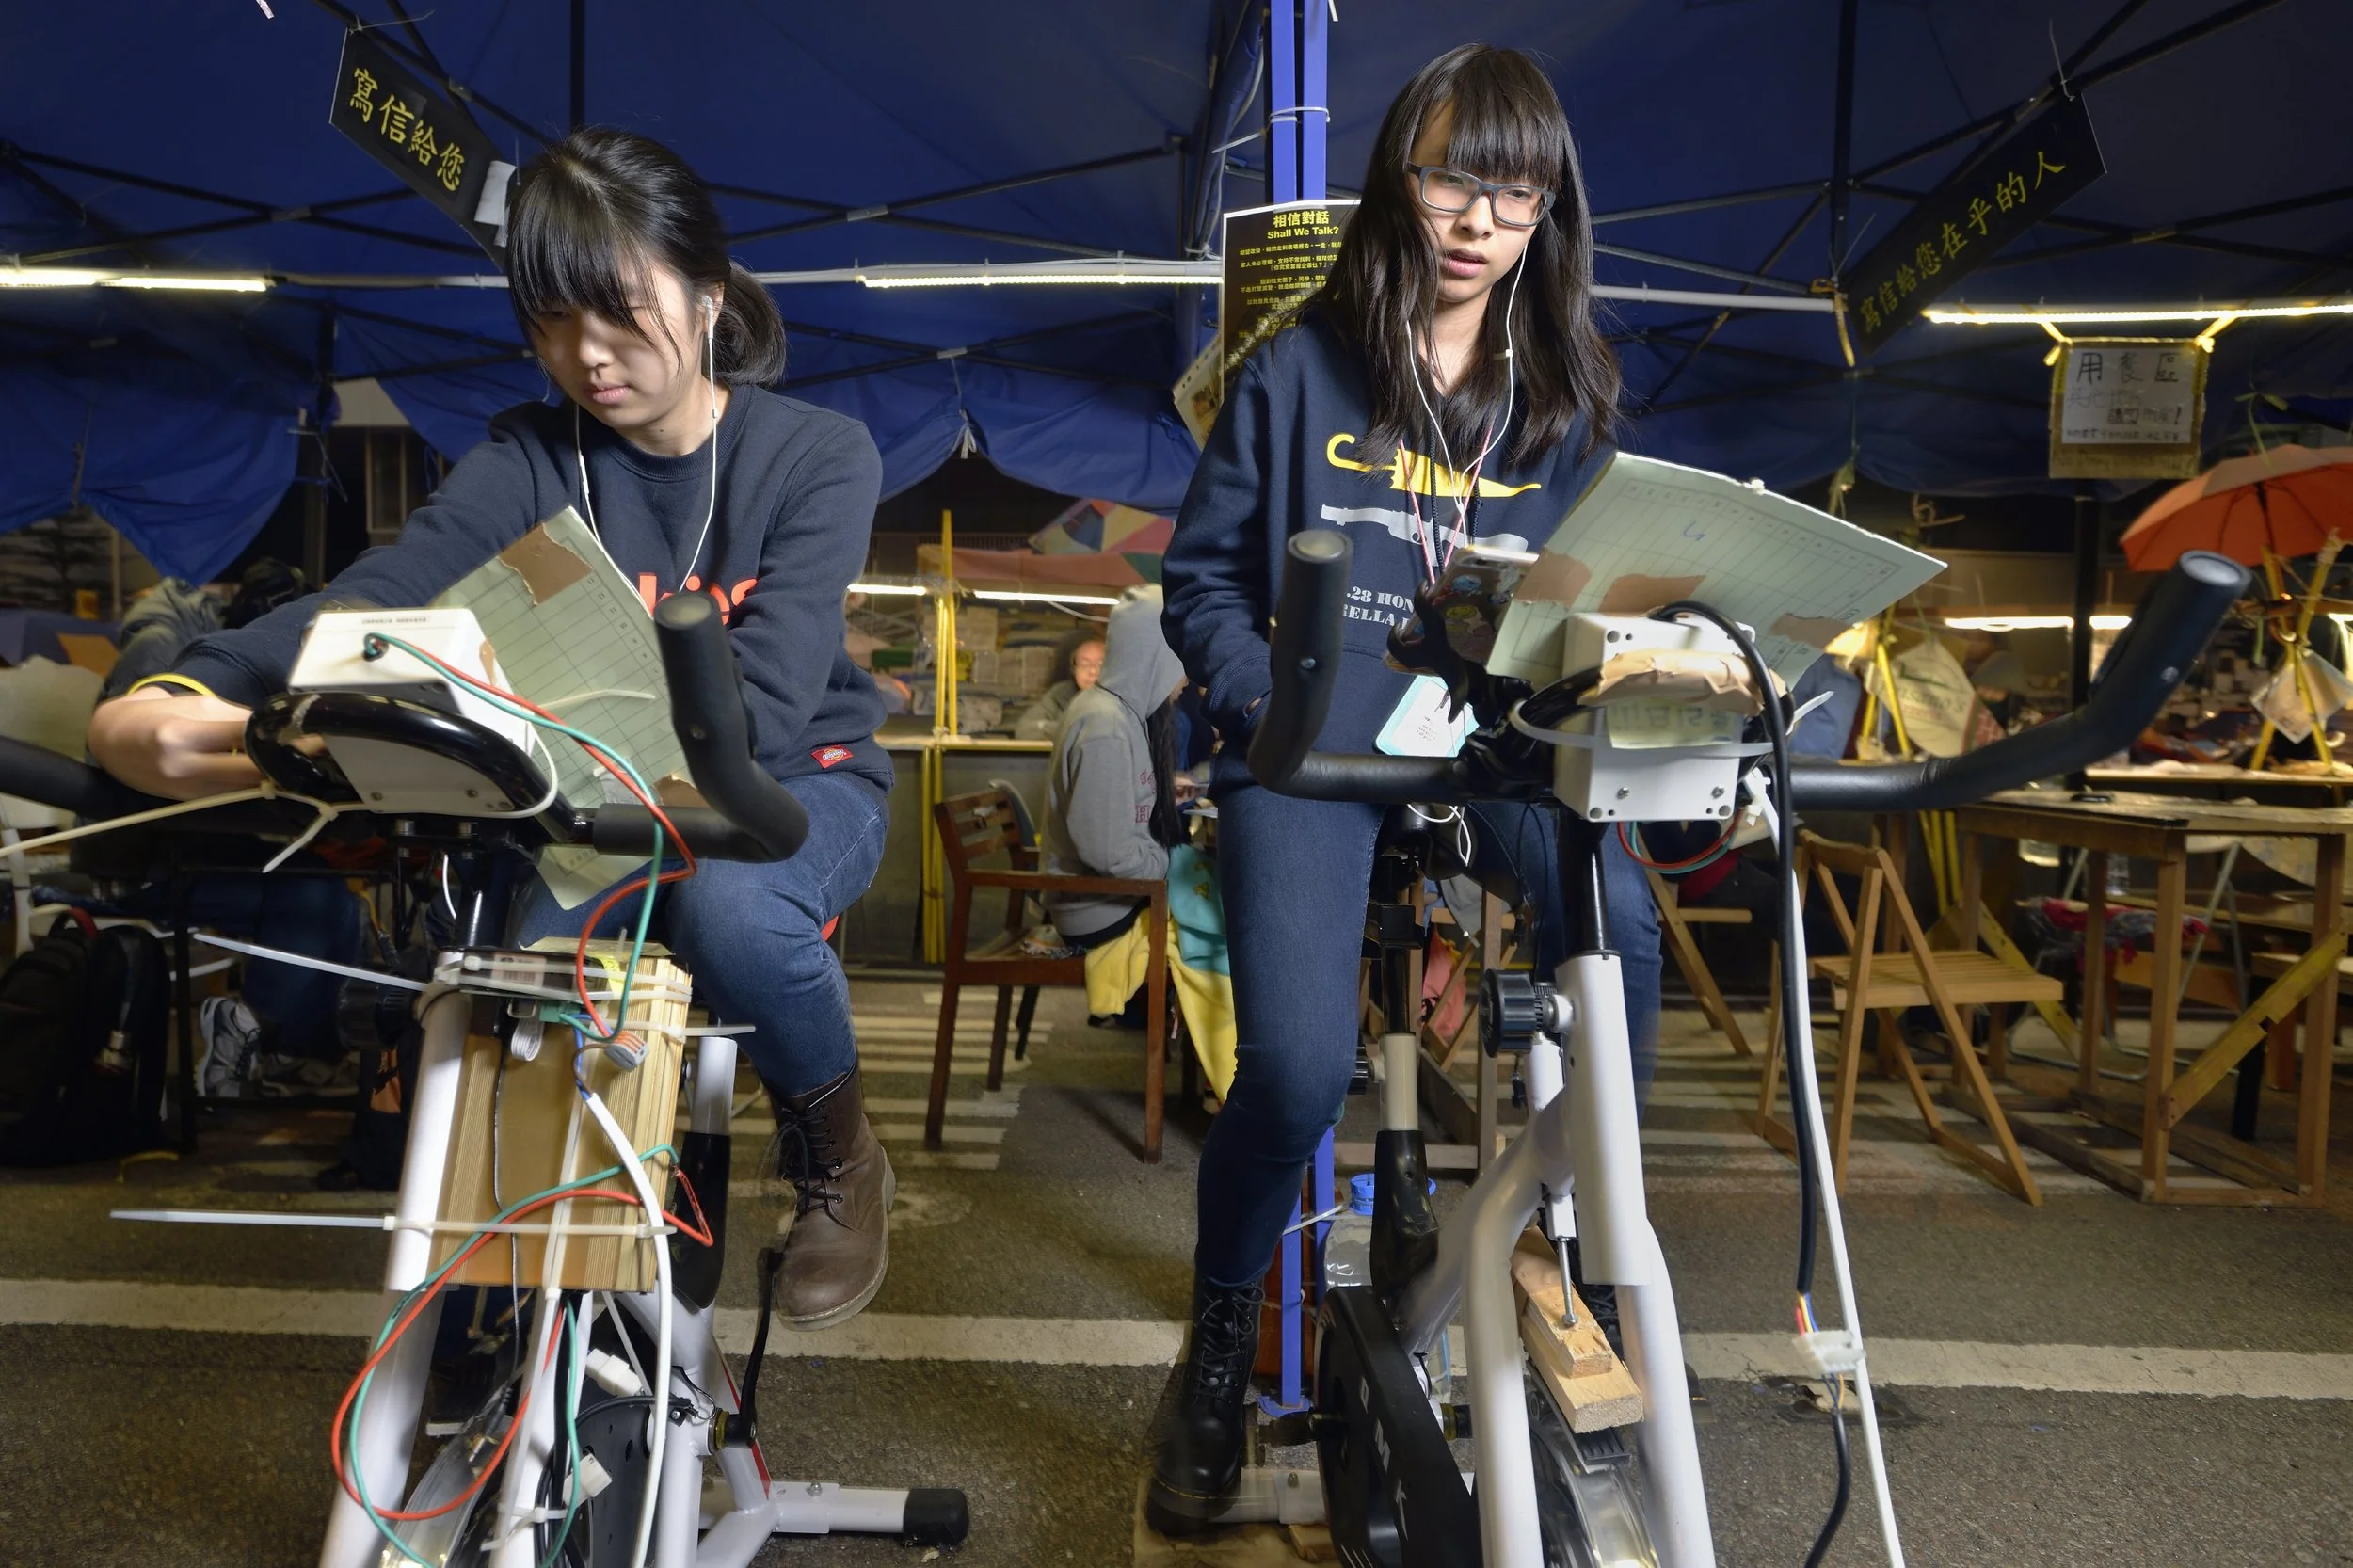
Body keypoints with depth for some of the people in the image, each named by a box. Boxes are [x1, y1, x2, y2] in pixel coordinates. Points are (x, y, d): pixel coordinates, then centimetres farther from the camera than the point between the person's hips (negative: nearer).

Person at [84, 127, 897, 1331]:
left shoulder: (818, 454, -15)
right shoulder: (530, 460, -7)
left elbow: (758, 705, -28)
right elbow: (366, 602, -23)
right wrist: (165, 705, -44)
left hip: (794, 784, -2)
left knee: (729, 911, -36)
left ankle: (837, 1159, -4)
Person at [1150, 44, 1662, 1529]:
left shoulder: (1565, 395, 16)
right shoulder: (1300, 370, 8)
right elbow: (1203, 577, 8)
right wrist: (1270, 708, -8)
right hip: (1314, 743, -2)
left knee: (1620, 926, -31)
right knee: (1298, 1059, -24)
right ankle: (1220, 1344, 6)